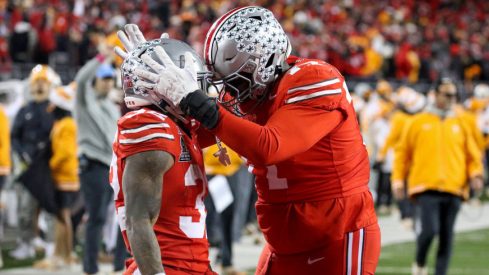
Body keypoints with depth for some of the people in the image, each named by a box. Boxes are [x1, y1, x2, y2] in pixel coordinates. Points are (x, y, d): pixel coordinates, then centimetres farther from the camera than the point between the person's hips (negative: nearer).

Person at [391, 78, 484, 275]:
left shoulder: (460, 124, 16)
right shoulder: (418, 122, 10)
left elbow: (472, 153, 18)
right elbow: (402, 152, 12)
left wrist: (475, 174, -1)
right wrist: (398, 181, 5)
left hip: (453, 189, 3)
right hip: (426, 187, -3)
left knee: (446, 235, 0)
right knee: (429, 229, -16)